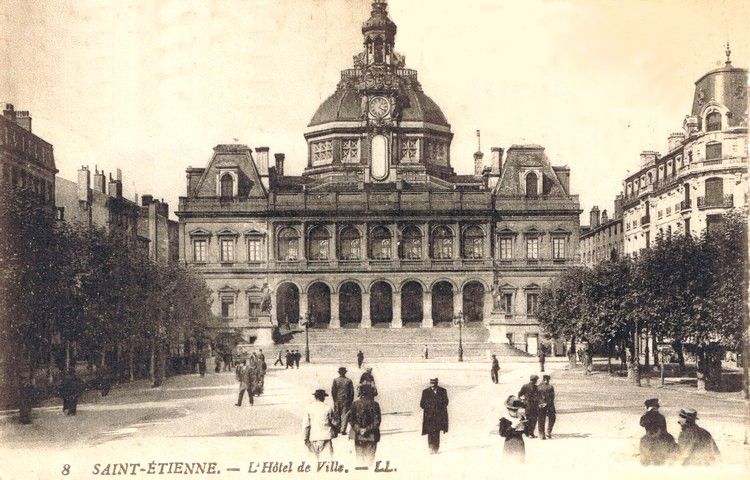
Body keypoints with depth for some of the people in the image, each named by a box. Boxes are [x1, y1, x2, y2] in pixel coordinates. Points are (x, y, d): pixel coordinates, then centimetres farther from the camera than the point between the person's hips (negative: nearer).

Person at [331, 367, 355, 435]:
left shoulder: (335, 380, -4)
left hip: (337, 400, 1)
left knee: (337, 415, 14)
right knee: (344, 415, 1)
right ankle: (343, 430, -6)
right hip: (346, 400, -1)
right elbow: (352, 392, -1)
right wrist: (351, 401, 8)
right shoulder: (349, 381, -3)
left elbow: (333, 391, -4)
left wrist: (334, 400, 7)